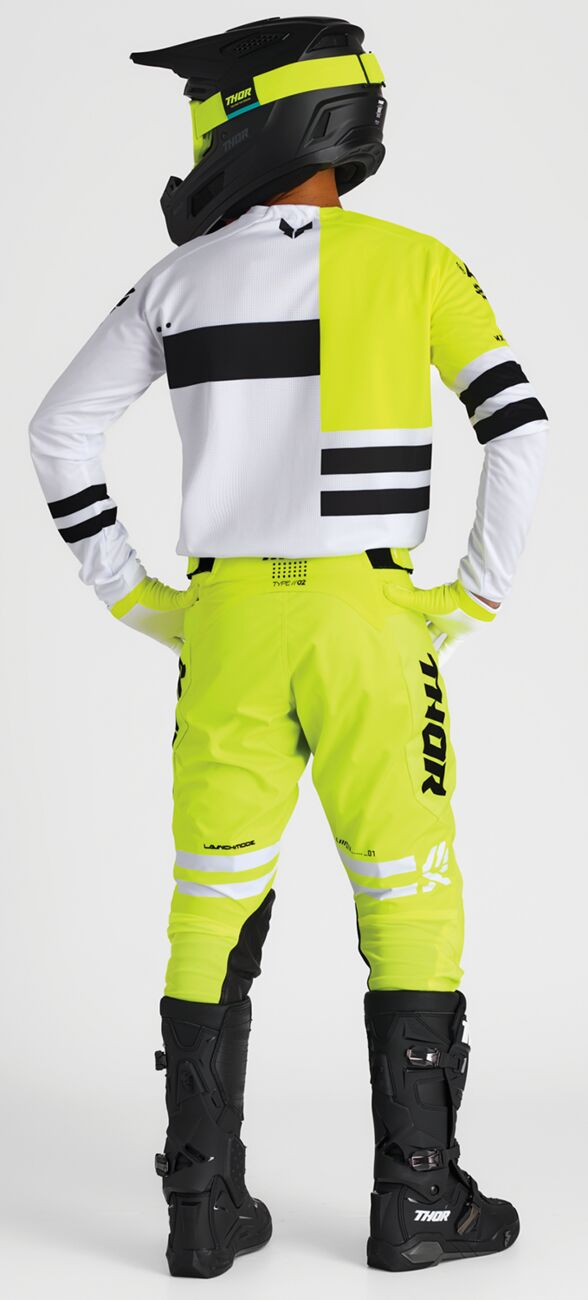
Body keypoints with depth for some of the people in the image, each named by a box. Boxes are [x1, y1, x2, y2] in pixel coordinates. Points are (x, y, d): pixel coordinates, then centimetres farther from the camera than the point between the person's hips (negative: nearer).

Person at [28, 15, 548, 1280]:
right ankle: (418, 1197, 8)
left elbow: (61, 431, 5)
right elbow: (520, 429, -13)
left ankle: (206, 1204, 8)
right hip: (368, 630, -2)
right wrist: (480, 594, -4)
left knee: (218, 913, 9)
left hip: (229, 628, 2)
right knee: (410, 904, 7)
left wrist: (129, 594, 9)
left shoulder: (185, 277, 4)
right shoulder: (414, 265, -3)